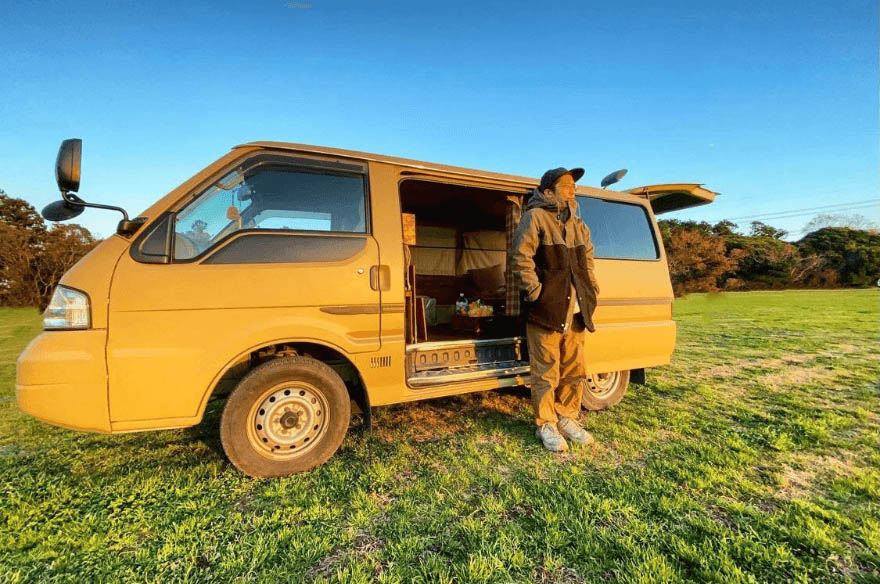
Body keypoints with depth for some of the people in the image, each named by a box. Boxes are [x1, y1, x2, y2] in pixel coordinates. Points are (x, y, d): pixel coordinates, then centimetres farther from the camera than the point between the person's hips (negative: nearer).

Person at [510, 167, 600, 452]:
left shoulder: (578, 225, 19)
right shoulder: (535, 218, -7)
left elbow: (588, 261, 26)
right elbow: (521, 257, -16)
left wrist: (591, 291, 16)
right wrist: (535, 291, -17)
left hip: (576, 313, 8)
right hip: (546, 311, -8)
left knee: (575, 372, 15)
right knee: (547, 374, 1)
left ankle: (567, 418, 32)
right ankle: (546, 425, 17)